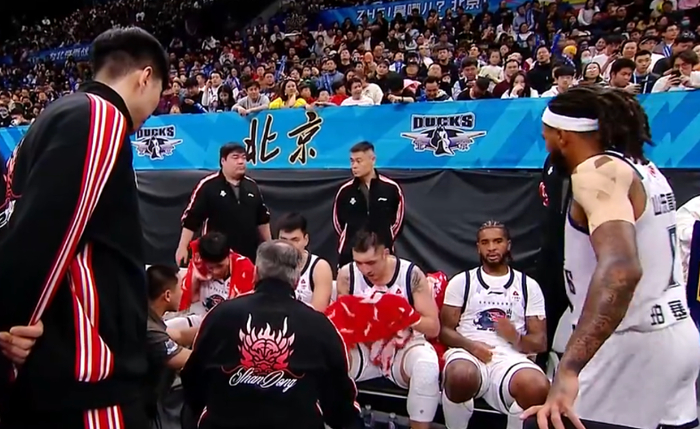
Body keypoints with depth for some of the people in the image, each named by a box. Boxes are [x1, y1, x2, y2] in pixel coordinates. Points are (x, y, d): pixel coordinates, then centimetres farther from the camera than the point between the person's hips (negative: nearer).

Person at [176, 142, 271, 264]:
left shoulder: (252, 186, 9)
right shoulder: (207, 185, -8)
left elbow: (263, 220, 17)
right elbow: (190, 219, -8)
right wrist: (182, 247, -11)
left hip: (249, 255, 5)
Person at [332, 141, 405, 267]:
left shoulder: (391, 188, -4)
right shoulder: (345, 190, -2)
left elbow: (399, 218, 10)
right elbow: (337, 220, 13)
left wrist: (388, 239, 11)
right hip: (350, 253, 1)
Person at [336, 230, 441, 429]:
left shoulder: (411, 274, -13)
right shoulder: (347, 275, -8)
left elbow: (433, 327, -11)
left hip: (404, 347, -2)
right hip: (363, 348, 2)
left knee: (427, 365, -34)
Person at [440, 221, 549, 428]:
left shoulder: (528, 286, 16)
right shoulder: (461, 281, 14)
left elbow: (540, 342, 13)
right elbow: (445, 330, 8)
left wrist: (517, 339, -11)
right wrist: (470, 345, -13)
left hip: (510, 356, 1)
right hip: (468, 353, 0)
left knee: (538, 388, -35)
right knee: (461, 377, -39)